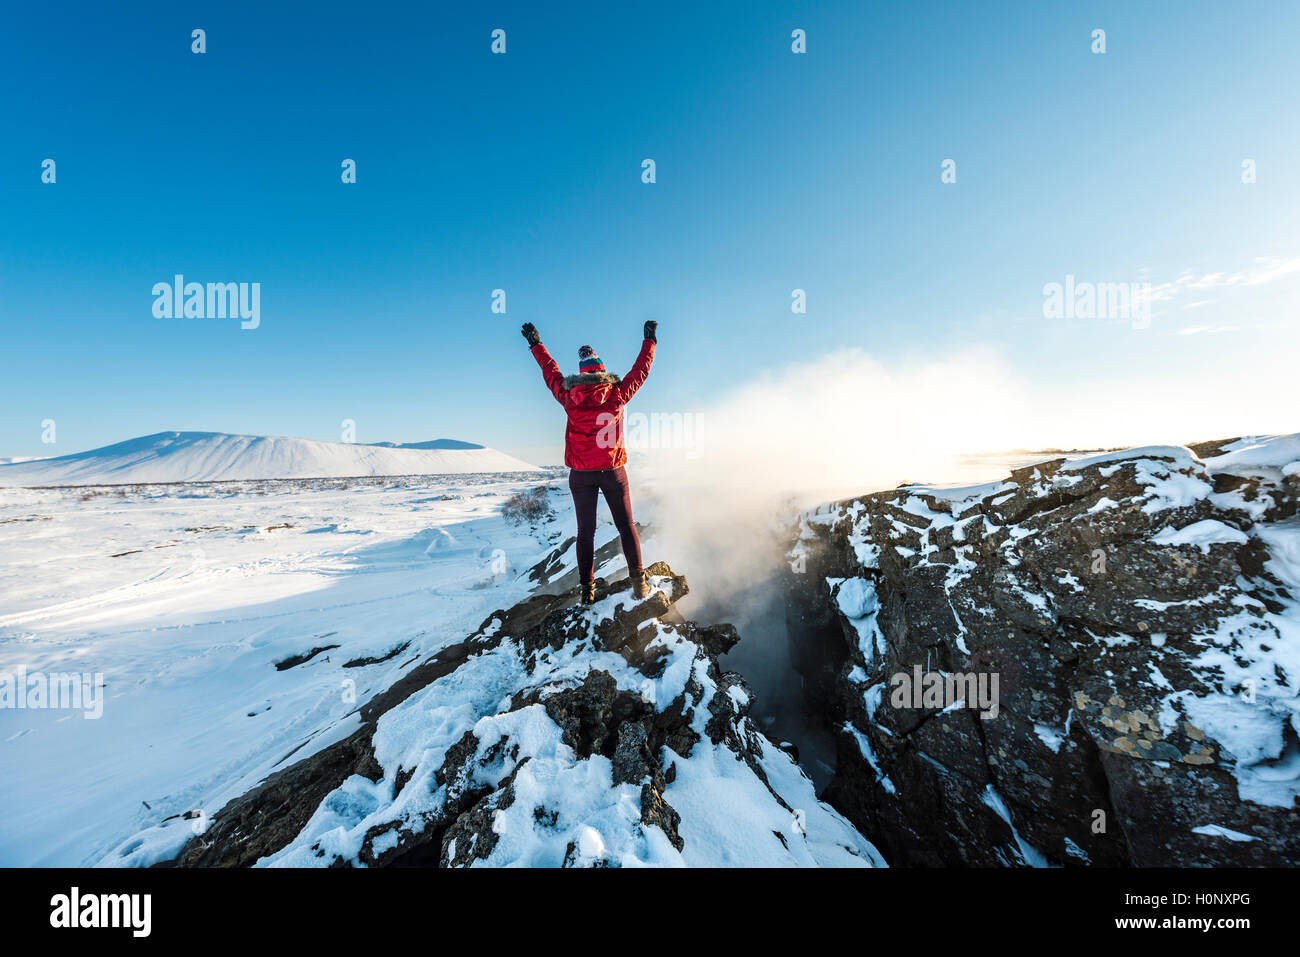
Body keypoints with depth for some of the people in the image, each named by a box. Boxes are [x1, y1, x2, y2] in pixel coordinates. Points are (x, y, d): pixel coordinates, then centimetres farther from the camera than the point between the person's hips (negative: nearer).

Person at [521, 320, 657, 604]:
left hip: (581, 474, 1)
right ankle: (638, 581, 12)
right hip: (612, 471, -1)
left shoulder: (569, 397, -3)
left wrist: (536, 345, 30)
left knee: (586, 531, 10)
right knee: (626, 526, 10)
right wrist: (650, 340, 24)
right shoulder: (617, 393, -6)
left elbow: (551, 373, 15)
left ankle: (587, 588, 15)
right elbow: (641, 370, 9)